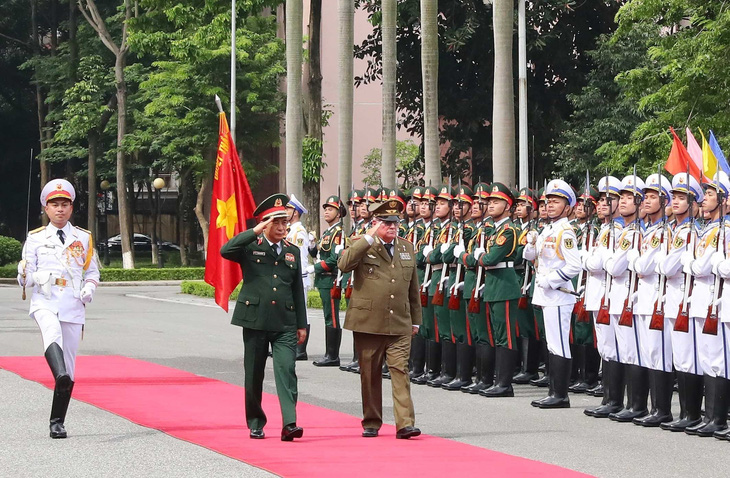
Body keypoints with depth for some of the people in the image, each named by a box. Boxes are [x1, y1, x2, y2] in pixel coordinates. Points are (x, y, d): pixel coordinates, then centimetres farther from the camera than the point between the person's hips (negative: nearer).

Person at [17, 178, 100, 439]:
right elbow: (27, 280, 7)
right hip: (44, 303, -2)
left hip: (73, 307, 2)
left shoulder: (84, 238, 14)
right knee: (52, 334, -37)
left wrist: (89, 288, -1)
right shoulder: (35, 239, 10)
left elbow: (92, 271, 20)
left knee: (68, 368, 1)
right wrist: (26, 276, -16)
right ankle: (60, 375, -63)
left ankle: (57, 422, 12)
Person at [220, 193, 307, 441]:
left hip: (285, 324, 2)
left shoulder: (293, 251, 13)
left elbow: (298, 290, 15)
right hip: (255, 321, -2)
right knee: (254, 375, 7)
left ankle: (289, 423, -18)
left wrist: (302, 324, 12)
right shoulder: (251, 247, 2)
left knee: (287, 370, -12)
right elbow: (226, 251, -19)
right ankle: (255, 424, 19)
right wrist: (255, 232, -20)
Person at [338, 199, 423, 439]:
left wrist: (415, 320, 17)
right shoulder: (363, 246, 0)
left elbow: (413, 287, 19)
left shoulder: (407, 248, 13)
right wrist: (369, 238, -21)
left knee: (400, 370, -8)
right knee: (370, 374, 6)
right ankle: (371, 423, 17)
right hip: (368, 323, -2)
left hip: (399, 325, 2)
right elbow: (343, 264, -22)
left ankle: (405, 423, -12)